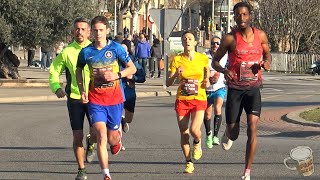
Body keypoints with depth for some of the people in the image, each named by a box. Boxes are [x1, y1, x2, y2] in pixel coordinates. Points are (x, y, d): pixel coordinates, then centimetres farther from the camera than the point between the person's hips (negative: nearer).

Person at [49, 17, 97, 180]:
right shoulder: (67, 52, 1)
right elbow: (54, 71, 9)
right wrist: (57, 88, -6)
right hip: (74, 98, 0)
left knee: (97, 132, -14)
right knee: (77, 136, 0)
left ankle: (91, 144, 23)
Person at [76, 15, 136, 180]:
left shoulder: (116, 48, -4)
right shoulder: (86, 52, 0)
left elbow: (132, 68, 2)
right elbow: (78, 70, 17)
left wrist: (116, 75, -15)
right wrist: (82, 90, 5)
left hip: (115, 98, 0)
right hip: (95, 99, 0)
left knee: (112, 138, 8)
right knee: (101, 135, -15)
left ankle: (117, 140, 49)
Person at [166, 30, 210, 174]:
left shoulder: (203, 59, 0)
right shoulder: (177, 60, -1)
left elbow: (207, 75, 17)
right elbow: (168, 83, -2)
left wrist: (206, 82, -5)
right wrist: (176, 74, -21)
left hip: (199, 99, -1)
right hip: (182, 100, 1)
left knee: (194, 130, -19)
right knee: (184, 133, 0)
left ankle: (197, 143, 18)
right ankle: (189, 163, 15)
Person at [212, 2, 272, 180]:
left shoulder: (261, 35, 1)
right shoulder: (230, 38, -6)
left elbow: (267, 53, 19)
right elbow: (215, 61, 3)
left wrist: (267, 62, -5)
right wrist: (224, 71, -19)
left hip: (254, 88, 1)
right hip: (235, 89, -1)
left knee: (252, 127, -15)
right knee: (233, 132, 3)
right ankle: (229, 135, 45)